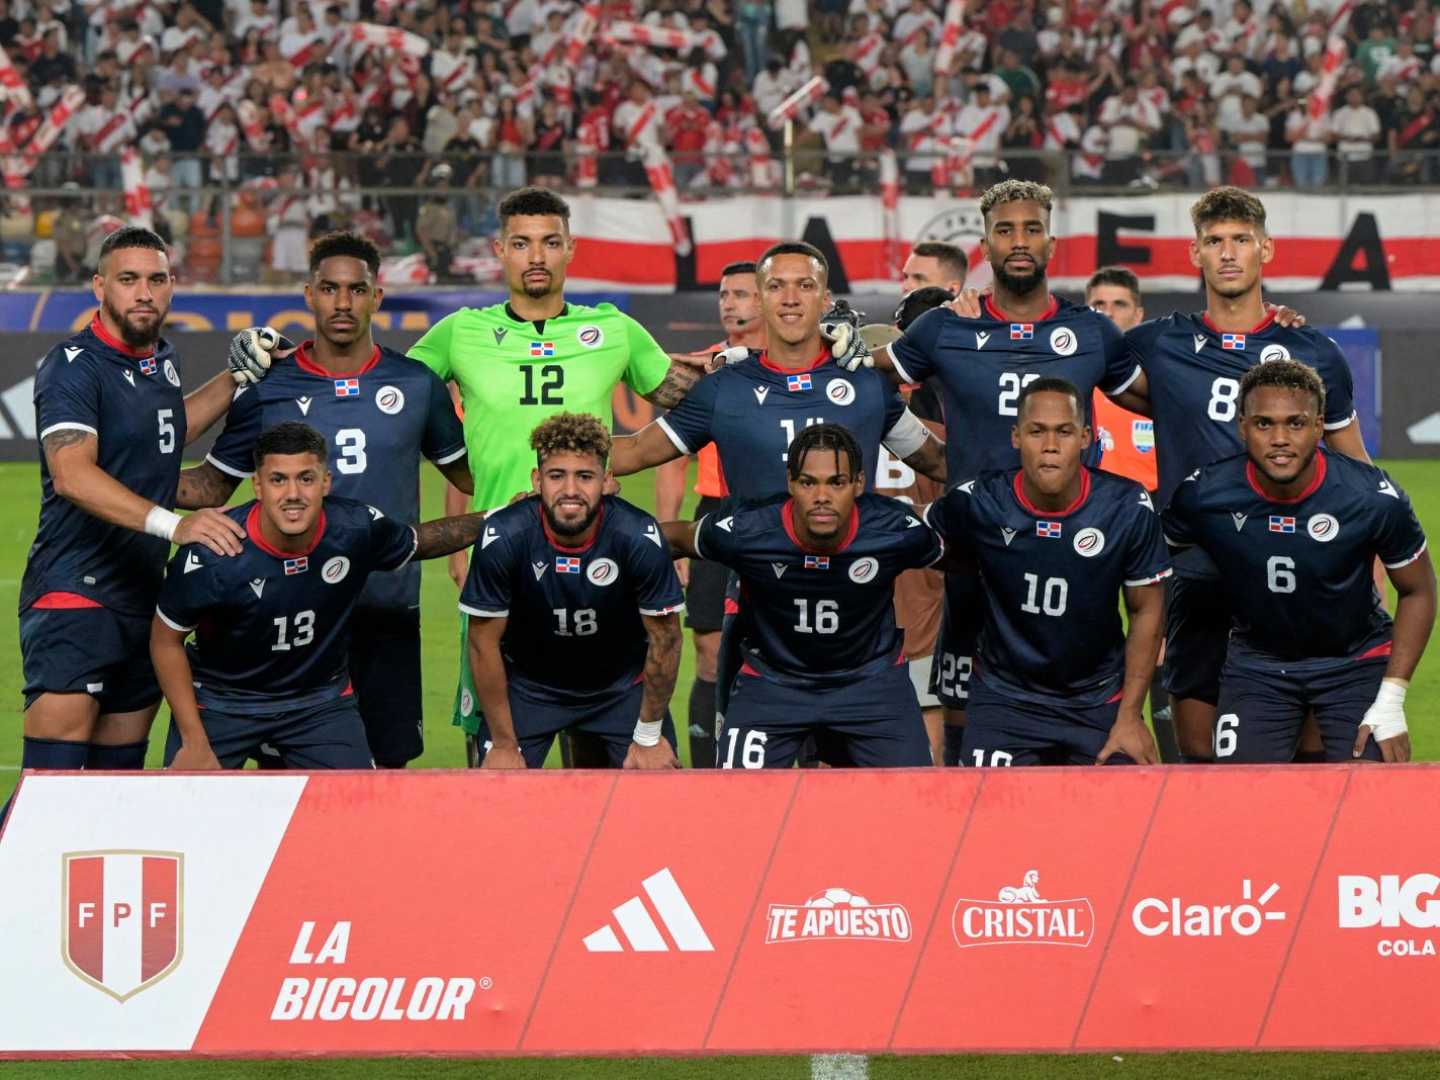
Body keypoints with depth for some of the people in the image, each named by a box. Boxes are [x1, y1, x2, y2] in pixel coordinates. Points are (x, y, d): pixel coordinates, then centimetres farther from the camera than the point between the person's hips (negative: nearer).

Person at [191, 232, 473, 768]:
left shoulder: (416, 384, 5)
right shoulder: (269, 388, 2)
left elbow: (467, 471, 16)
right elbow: (213, 484, 8)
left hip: (389, 609, 1)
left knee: (389, 763, 3)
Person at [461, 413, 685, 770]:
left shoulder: (639, 538, -26)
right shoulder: (503, 538, -26)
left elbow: (664, 639, -13)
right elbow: (484, 643, -15)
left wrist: (649, 737, -7)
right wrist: (504, 745, -11)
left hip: (623, 685, 0)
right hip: (528, 684, 0)